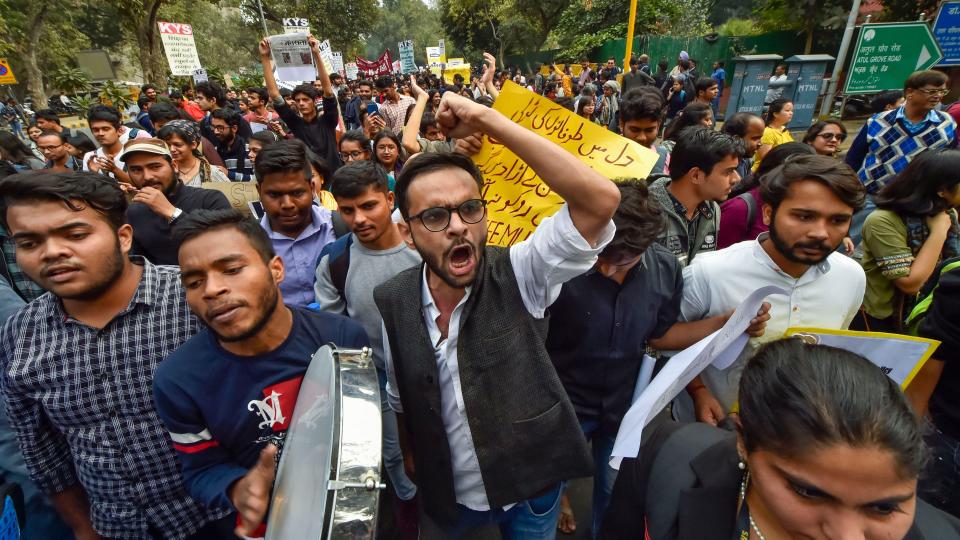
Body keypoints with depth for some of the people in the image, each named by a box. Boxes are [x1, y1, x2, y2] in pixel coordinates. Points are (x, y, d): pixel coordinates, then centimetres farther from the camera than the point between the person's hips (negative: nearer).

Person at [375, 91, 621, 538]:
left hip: (532, 487, -1)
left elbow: (601, 200, -38)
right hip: (444, 495, 2)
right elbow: (398, 399, 0)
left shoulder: (519, 274, -24)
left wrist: (488, 120, -38)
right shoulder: (390, 302, -15)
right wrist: (411, 466, 11)